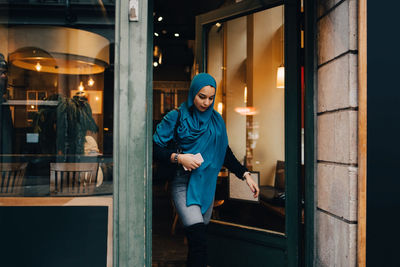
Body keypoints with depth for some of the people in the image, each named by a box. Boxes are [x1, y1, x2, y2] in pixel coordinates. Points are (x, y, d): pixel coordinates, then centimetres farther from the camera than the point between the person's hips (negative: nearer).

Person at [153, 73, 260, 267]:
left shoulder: (216, 120, 10)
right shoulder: (176, 117, -3)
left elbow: (225, 152, 15)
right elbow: (155, 147, -4)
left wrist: (245, 175, 7)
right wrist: (178, 157, -17)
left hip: (207, 183, 5)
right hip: (184, 183, -4)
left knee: (200, 235, 13)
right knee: (198, 239, -16)